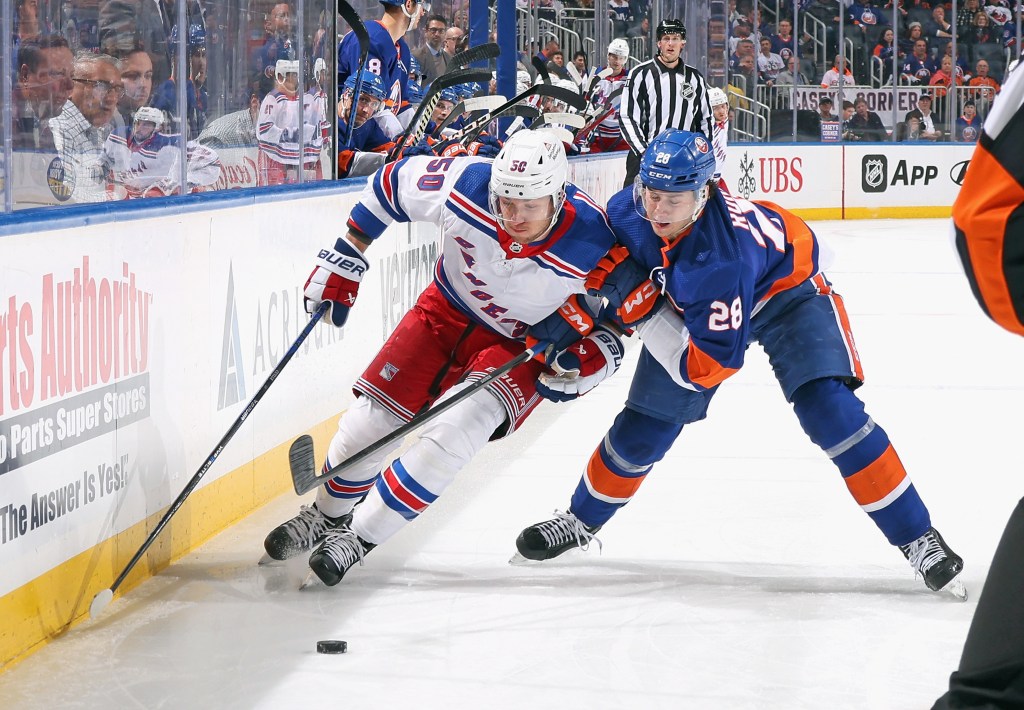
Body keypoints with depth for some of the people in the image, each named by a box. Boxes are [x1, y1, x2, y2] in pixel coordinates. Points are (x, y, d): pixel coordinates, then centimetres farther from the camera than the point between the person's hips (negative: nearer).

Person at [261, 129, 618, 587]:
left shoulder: (592, 243, -32)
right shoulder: (466, 185, -28)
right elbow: (394, 181, -8)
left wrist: (596, 351, -28)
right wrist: (346, 257, -5)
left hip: (523, 343, -3)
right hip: (447, 310, 3)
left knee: (453, 432, -24)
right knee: (372, 416, 0)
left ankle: (360, 536, -7)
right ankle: (328, 514, 31)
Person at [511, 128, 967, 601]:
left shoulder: (723, 256, -44)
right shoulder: (627, 211, -27)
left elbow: (703, 368, -39)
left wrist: (644, 310, -39)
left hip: (784, 291, -5)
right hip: (689, 305, 5)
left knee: (827, 408, -24)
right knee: (643, 429, 4)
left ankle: (918, 538, -15)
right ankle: (581, 520, 31)